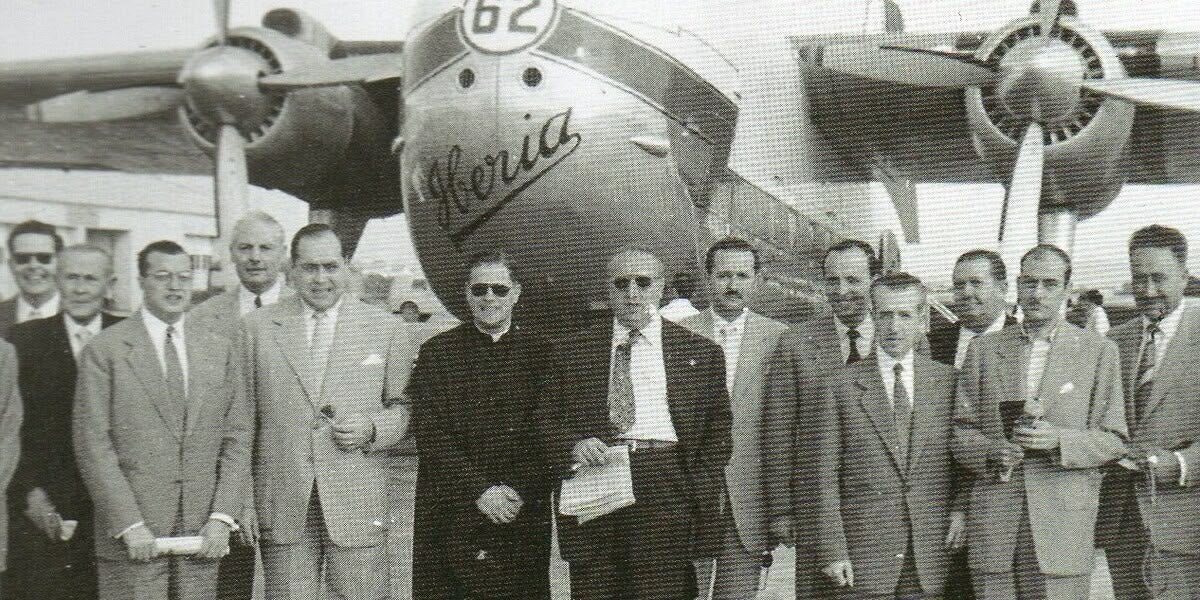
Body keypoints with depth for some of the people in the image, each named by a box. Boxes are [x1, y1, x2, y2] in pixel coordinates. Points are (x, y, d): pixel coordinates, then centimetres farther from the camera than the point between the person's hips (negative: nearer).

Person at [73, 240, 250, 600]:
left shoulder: (217, 350, 11)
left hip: (203, 536, 3)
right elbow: (93, 447, -4)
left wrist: (222, 517, -1)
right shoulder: (104, 351, 0)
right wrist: (130, 526, -10)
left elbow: (237, 437, 8)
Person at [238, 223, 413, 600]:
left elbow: (408, 409, 11)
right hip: (282, 508, 1)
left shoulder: (387, 330, 6)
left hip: (358, 507, 0)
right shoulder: (256, 327, 7)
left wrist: (373, 429, -10)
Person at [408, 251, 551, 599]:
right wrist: (480, 491, -11)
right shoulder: (437, 353, 4)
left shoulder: (539, 352, 7)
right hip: (454, 515, -1)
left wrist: (518, 492, -8)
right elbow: (431, 438, -3)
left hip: (523, 514, 1)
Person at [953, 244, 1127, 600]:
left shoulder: (1097, 351, 6)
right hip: (992, 517, 2)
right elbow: (960, 429, 11)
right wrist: (989, 451, -10)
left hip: (1063, 520, -1)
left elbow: (1113, 440, 4)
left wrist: (1058, 440, -13)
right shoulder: (983, 348, 11)